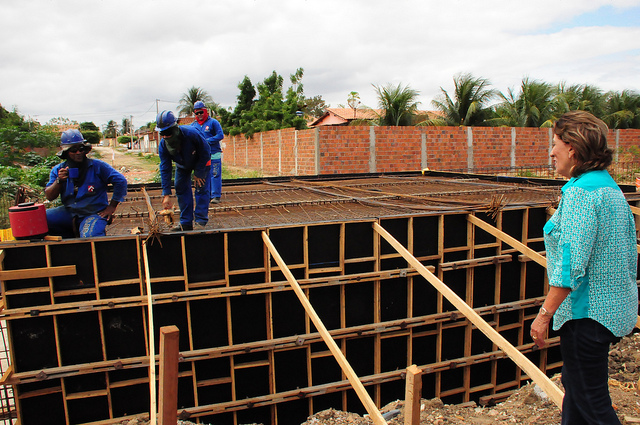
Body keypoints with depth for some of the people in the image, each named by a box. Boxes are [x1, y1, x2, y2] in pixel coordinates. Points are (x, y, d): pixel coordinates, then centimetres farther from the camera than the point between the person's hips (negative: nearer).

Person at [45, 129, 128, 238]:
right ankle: (71, 237, 3)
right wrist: (59, 181, -16)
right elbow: (49, 196, 3)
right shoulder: (58, 170, 6)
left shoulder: (97, 166, -4)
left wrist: (112, 206, -4)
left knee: (89, 237, -35)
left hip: (94, 213, -5)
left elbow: (121, 181, -3)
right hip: (69, 213, 6)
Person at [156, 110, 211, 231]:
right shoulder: (163, 145, -26)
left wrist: (198, 173, -20)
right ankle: (186, 223, 5)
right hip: (182, 165, 4)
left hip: (201, 161, -4)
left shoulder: (191, 133, -39)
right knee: (181, 189, -1)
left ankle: (200, 222, -8)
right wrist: (166, 194, -27)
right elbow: (165, 169, -22)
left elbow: (205, 152, -24)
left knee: (201, 188, -13)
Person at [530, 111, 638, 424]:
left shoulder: (580, 191, -20)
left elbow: (572, 263, -26)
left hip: (587, 313, -10)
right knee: (575, 384, 23)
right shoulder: (611, 187, 11)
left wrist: (545, 313, -21)